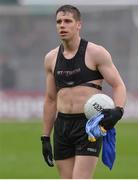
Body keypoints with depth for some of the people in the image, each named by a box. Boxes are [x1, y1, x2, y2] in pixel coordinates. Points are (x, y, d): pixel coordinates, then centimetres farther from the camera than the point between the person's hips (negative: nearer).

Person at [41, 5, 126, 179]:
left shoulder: (96, 53, -3)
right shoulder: (51, 58, 11)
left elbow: (119, 86, -4)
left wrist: (118, 111, -24)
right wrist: (45, 138, 16)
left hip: (89, 125, -5)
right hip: (62, 125, 5)